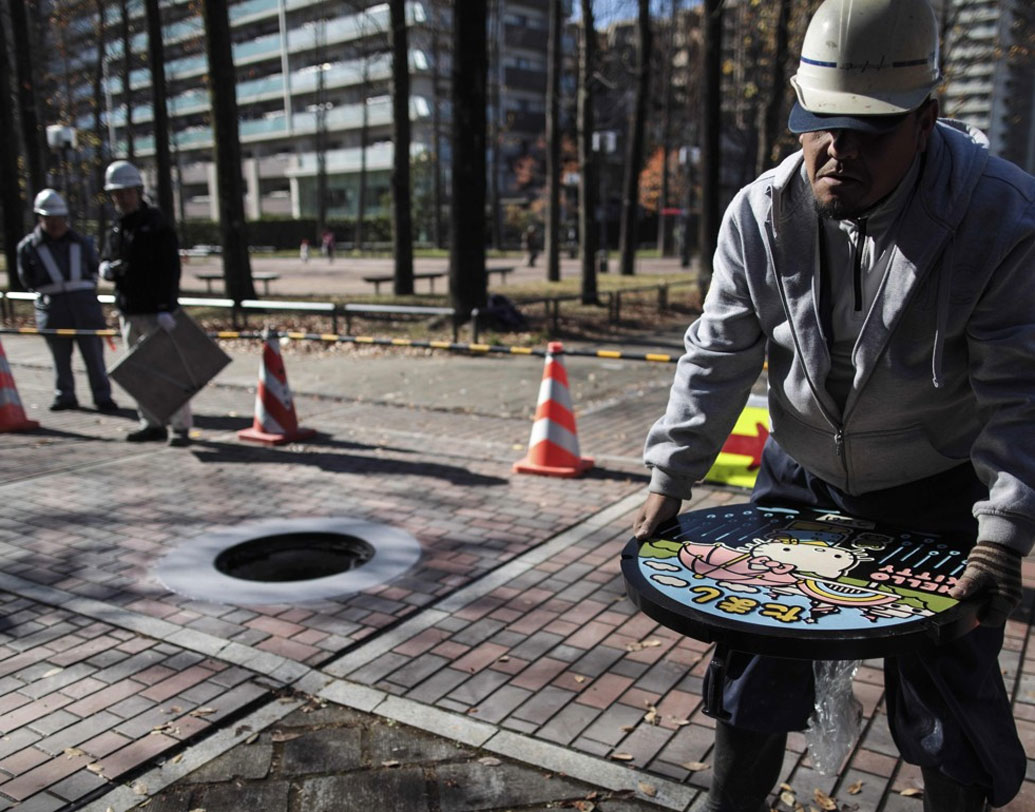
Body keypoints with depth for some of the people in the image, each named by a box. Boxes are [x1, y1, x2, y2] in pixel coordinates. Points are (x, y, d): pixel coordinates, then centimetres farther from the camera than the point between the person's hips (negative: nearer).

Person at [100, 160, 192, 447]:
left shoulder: (156, 225, -8)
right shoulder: (116, 227, 14)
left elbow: (170, 270, -16)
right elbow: (108, 258, 27)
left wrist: (166, 307, -24)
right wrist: (105, 268, 1)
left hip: (156, 312, -8)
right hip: (128, 311, 8)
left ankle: (180, 426, 0)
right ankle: (152, 423, 20)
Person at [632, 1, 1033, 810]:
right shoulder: (761, 212, -11)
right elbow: (719, 356, -5)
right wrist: (671, 476, -8)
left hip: (937, 497, -2)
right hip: (801, 480, 3)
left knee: (948, 695, 5)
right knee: (756, 661, 12)